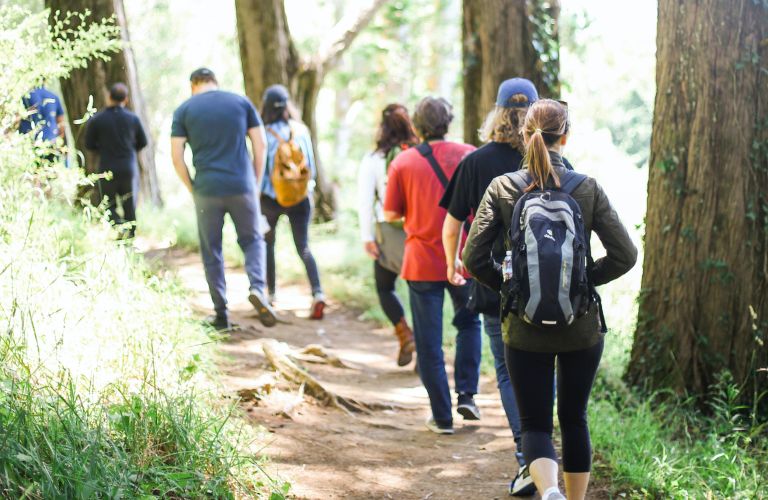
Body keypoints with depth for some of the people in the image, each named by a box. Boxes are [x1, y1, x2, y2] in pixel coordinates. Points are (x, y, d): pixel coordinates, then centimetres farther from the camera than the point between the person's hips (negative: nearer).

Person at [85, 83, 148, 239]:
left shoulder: (96, 120, -8)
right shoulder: (133, 119, -3)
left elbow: (89, 144, 1)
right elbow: (142, 143, 8)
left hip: (107, 169, -1)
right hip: (129, 168, 1)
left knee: (109, 204, 11)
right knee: (129, 205, 12)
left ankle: (120, 226, -16)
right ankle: (130, 235, 12)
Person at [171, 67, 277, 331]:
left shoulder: (184, 110, 4)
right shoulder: (241, 102, 7)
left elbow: (177, 156, -2)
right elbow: (260, 145, 3)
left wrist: (192, 189, 7)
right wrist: (255, 182, 10)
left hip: (206, 190, -1)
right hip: (242, 187, 1)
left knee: (211, 251, 10)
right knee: (252, 240, 17)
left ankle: (221, 314, 11)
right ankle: (257, 287, -9)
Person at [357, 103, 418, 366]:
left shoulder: (372, 160, -2)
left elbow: (365, 200, -5)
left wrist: (367, 236, -2)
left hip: (389, 231, -1)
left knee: (384, 286, 18)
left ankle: (405, 334, 1)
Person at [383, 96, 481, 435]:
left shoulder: (403, 162, -4)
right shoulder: (469, 155, -2)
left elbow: (391, 215, -1)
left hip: (422, 263, -1)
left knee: (429, 343, 6)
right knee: (468, 323, 25)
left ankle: (442, 417, 9)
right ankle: (466, 394, 15)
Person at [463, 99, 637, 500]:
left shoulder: (502, 188, -6)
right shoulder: (588, 188, -6)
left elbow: (474, 258, -9)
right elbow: (624, 255, -8)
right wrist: (585, 279, 6)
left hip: (525, 327, -1)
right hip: (582, 327, 1)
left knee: (535, 423, 6)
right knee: (574, 419, 18)